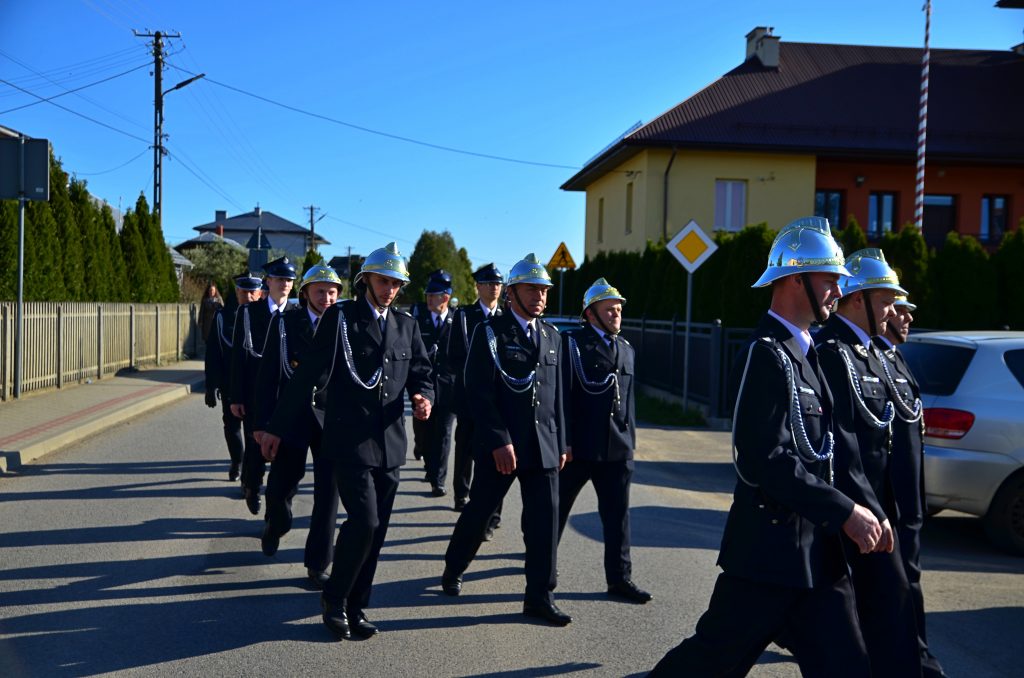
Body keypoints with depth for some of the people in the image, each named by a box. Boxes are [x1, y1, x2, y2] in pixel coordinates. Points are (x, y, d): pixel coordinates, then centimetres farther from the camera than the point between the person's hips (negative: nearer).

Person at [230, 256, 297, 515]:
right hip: (256, 394, -1)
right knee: (256, 447, 5)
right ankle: (252, 488, 33)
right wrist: (236, 397, -6)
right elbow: (239, 356, -2)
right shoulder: (248, 312, 1)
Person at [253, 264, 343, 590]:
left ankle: (317, 565, 11)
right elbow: (267, 375, -1)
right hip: (292, 417, 0)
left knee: (328, 492, -1)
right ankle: (275, 526, 42)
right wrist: (262, 422, -5)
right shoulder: (285, 322, 0)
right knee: (281, 486, 7)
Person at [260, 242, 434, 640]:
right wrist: (278, 427, -6)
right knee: (364, 520, -15)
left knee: (376, 530, 7)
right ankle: (334, 598, 7)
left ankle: (355, 607, 21)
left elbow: (421, 373, 17)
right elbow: (309, 374, -5)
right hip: (349, 439, -5)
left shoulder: (406, 324, 12)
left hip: (389, 443, 5)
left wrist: (423, 398, -7)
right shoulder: (340, 316, -2)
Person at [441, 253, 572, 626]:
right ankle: (453, 570, 33)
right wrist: (499, 441, -17)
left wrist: (560, 443, 12)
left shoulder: (551, 336, 12)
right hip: (500, 445, -4)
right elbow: (479, 392, -11)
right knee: (479, 511, 9)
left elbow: (557, 395, 15)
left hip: (544, 446, 4)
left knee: (545, 519, 1)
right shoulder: (490, 332, -5)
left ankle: (539, 596, 9)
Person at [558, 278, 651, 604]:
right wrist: (564, 441, -13)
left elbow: (628, 398, 15)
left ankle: (619, 578, 13)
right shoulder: (571, 342, -5)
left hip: (617, 449, 5)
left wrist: (630, 440, 12)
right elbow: (563, 394, -9)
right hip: (577, 445, -5)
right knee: (558, 507, 11)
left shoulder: (626, 349, 13)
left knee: (618, 515, 5)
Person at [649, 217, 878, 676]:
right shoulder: (767, 353, -16)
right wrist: (844, 512, -20)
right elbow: (766, 461, -24)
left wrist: (857, 511, 10)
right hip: (770, 550, -9)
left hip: (817, 551, 9)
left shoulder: (804, 352, 14)